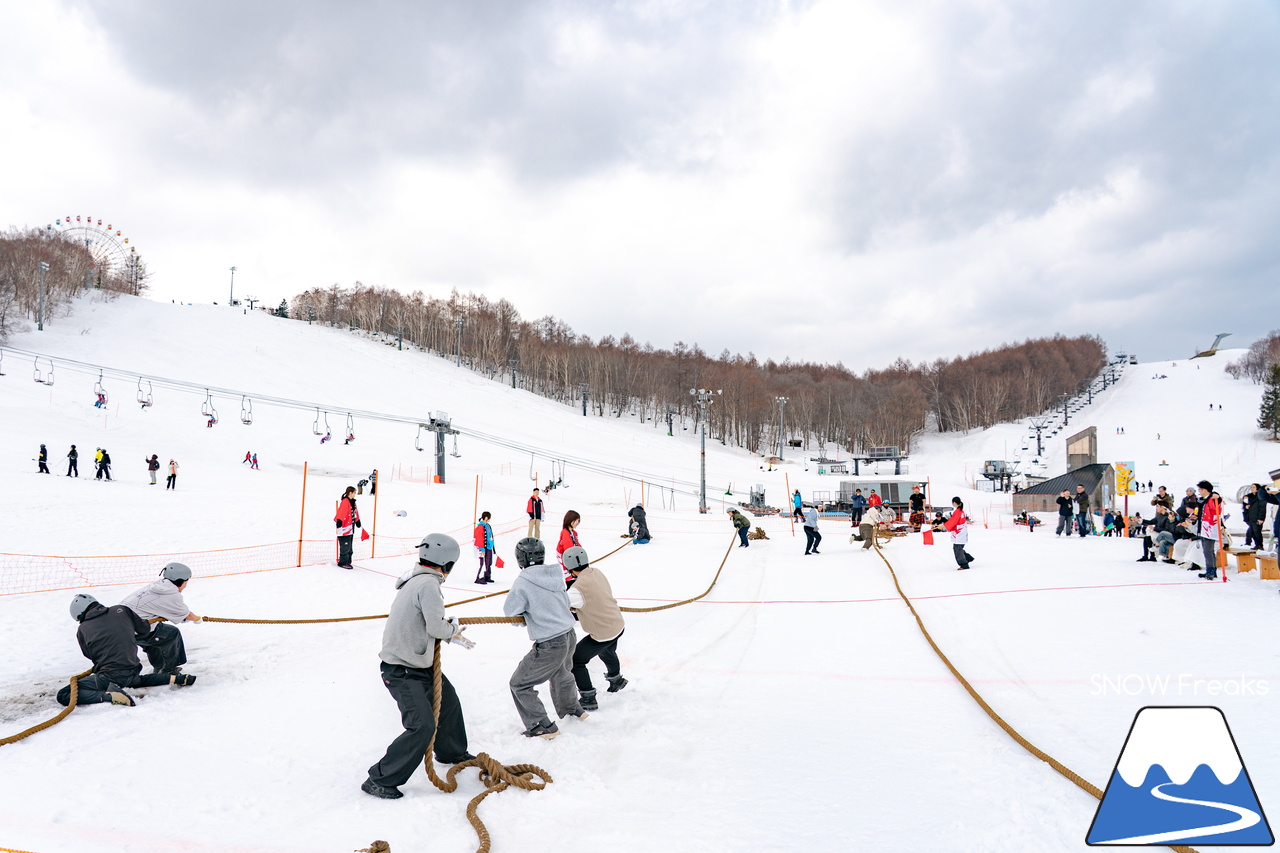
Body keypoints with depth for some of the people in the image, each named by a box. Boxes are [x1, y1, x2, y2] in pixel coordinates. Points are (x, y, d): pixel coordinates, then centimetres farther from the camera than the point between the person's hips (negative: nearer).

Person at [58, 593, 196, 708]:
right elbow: (145, 630, 12)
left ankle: (109, 696, -21)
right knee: (134, 680, 40)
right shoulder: (121, 610, 2)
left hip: (109, 677, -5)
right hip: (133, 671, 5)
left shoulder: (82, 629, -1)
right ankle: (173, 678, 20)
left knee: (63, 695, 0)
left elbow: (91, 656, 10)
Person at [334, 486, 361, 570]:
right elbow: (341, 512, -26)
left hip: (351, 528, 10)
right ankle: (342, 563, 2)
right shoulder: (345, 502, -16)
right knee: (345, 546, -6)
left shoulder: (352, 502, 14)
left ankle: (347, 562, 23)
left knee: (349, 547, 15)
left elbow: (355, 512, 27)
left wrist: (358, 521, 36)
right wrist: (339, 521, -35)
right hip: (345, 528, -10)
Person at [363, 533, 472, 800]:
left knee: (448, 701, 23)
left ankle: (451, 752, 46)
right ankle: (379, 780, 0)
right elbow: (436, 627, -26)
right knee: (422, 726, -12)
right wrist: (452, 629, -6)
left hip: (419, 663, 10)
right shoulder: (428, 583, -22)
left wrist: (451, 634, 17)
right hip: (401, 672, -10)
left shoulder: (417, 580, 8)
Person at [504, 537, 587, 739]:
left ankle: (543, 727, 10)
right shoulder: (556, 575, 2)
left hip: (549, 645, -7)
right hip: (569, 636, 7)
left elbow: (510, 610, -10)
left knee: (520, 684, 9)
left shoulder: (523, 581, -17)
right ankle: (572, 709, 53)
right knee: (561, 675, 34)